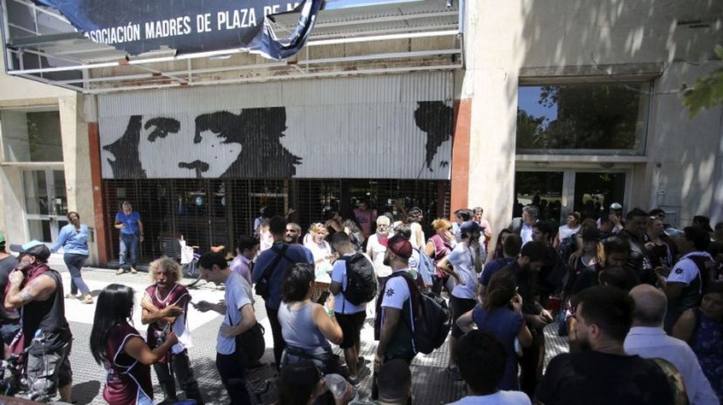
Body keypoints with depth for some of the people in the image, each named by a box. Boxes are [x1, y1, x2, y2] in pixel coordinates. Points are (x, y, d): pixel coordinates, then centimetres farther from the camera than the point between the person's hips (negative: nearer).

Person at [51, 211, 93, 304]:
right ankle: (73, 293, 33)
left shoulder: (66, 229, -6)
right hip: (83, 254, 5)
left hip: (70, 254, -5)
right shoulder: (84, 227, 5)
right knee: (75, 273, 23)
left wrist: (51, 249, 17)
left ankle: (87, 295, -19)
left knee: (76, 275, -5)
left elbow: (59, 242, 1)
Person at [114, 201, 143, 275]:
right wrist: (120, 226, -19)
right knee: (123, 252, -7)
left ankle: (132, 267, 10)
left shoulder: (135, 214, -5)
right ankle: (122, 267, 0)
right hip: (124, 235, 0)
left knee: (134, 252, 0)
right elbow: (116, 225, 5)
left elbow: (140, 224, 5)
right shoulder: (119, 215, -3)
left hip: (134, 235, 0)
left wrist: (141, 235, 5)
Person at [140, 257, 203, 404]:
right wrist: (164, 312, -28)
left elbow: (169, 319, -25)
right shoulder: (149, 291, -4)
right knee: (163, 379, 26)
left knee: (186, 380, 4)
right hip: (156, 342, 6)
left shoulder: (181, 292, -19)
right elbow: (144, 319, -11)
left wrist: (150, 307, -15)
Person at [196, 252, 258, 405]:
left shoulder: (235, 285, -27)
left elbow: (250, 319, -38)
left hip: (231, 351, -9)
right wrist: (211, 306, 5)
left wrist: (232, 331, -22)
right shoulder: (231, 281, 2)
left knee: (237, 392, 13)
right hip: (226, 349, 9)